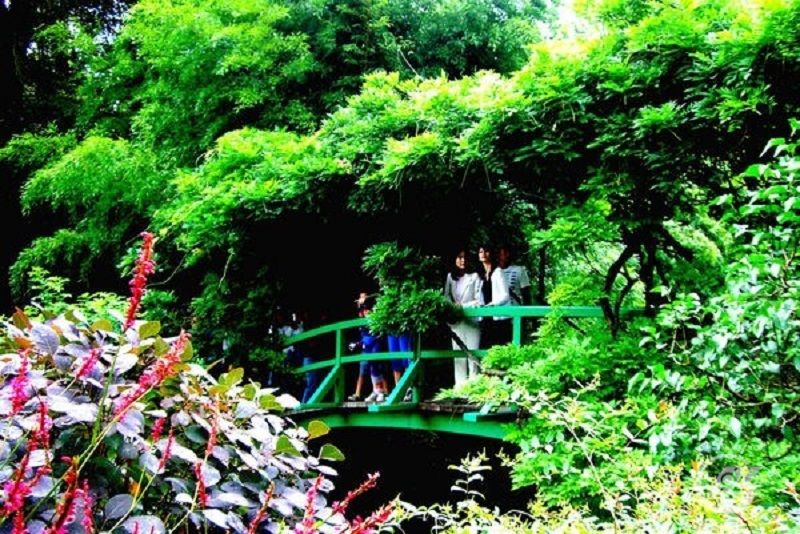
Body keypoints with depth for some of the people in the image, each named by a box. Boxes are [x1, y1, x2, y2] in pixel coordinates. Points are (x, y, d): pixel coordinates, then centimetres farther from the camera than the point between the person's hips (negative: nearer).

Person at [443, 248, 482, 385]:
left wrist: (463, 306, -12)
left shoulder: (474, 276, 2)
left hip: (472, 318, -3)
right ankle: (460, 385, 8)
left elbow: (479, 299, -3)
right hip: (456, 320, 3)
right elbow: (446, 296, 9)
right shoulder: (450, 276, 13)